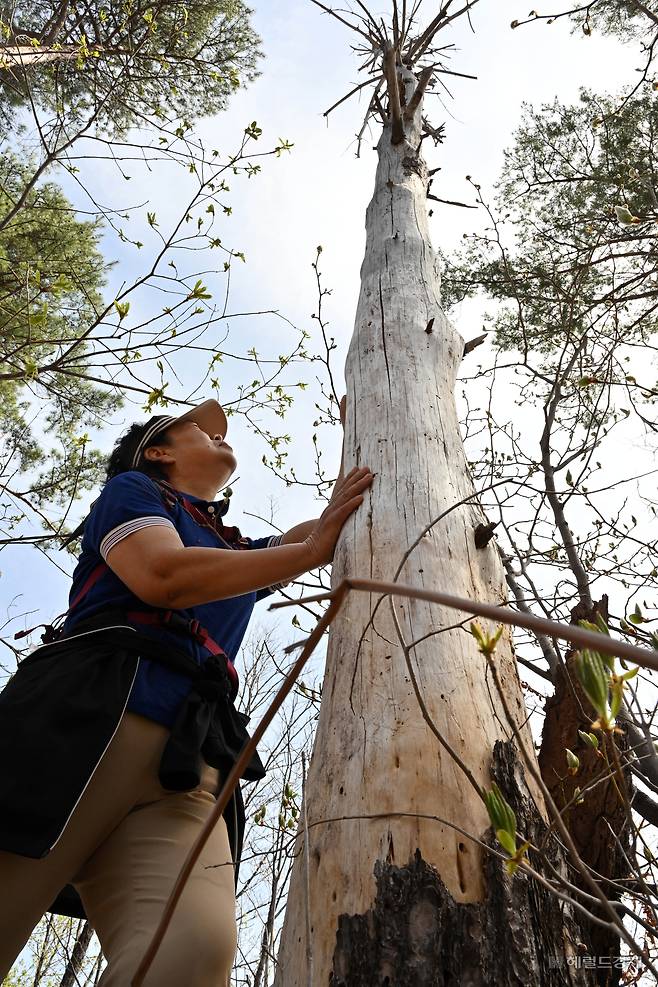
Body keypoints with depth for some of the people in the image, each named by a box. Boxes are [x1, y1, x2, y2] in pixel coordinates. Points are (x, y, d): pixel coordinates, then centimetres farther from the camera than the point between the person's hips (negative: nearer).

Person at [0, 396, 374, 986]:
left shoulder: (240, 551, 34)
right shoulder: (132, 487, 17)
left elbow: (346, 528, 39)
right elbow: (162, 575, -4)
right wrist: (312, 549, 0)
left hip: (188, 761, 5)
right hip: (86, 716, -4)